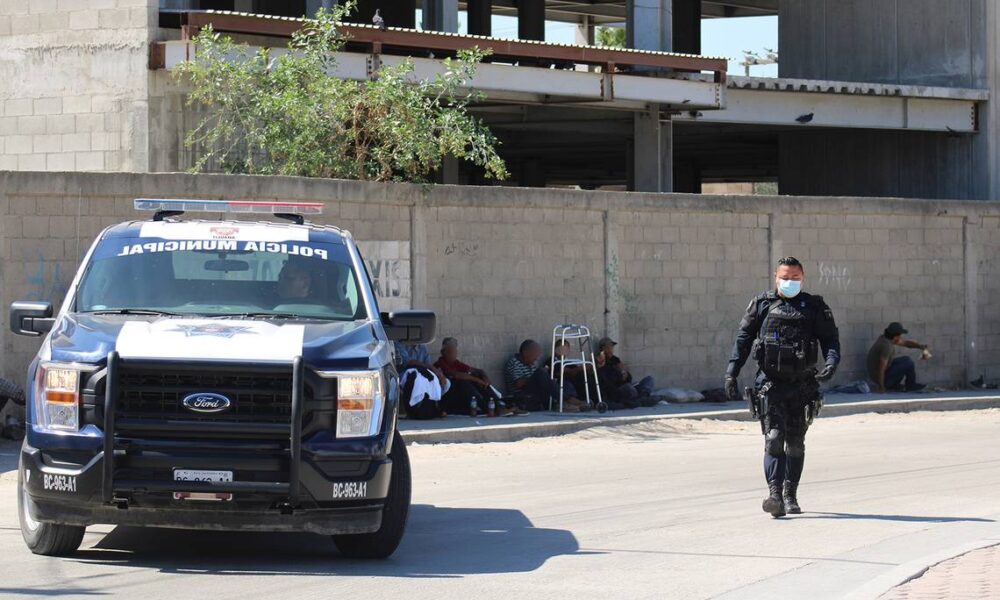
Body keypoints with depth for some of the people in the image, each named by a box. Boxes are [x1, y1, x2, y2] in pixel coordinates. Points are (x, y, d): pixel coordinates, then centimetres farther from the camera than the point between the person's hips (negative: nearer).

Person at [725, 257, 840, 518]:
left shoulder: (814, 308, 6)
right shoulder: (762, 305, 5)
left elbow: (830, 339, 1)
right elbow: (743, 338, 6)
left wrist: (831, 363, -18)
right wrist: (732, 371, -2)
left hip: (802, 386, 1)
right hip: (770, 385, -1)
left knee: (795, 443, 10)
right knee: (774, 439, -13)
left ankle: (790, 496, 22)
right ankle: (774, 494, -20)